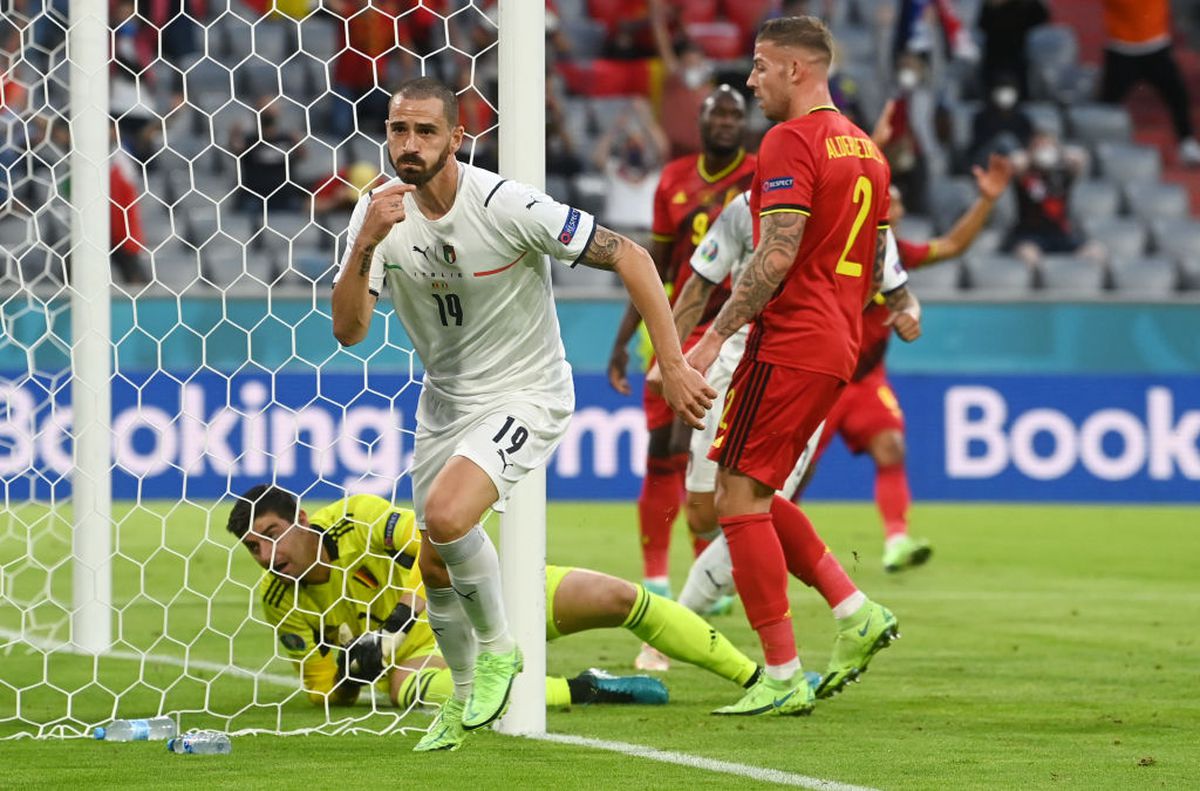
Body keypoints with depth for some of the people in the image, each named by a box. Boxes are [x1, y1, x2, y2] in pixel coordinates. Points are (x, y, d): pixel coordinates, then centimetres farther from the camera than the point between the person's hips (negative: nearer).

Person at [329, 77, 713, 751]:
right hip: (445, 400, 6)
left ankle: (498, 649, -3)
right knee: (436, 568, 10)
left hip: (525, 394, -6)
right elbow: (348, 329, -16)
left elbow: (628, 257, -20)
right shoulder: (380, 211, -10)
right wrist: (365, 246, -33)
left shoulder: (506, 206, -25)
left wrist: (674, 366, -22)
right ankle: (465, 699, 35)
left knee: (446, 514, -28)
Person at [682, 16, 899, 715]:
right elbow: (876, 269, 20)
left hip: (787, 344, -9)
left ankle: (783, 679, -7)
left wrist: (716, 336, -18)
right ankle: (856, 612, 8)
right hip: (837, 351, 9)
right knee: (752, 497, 18)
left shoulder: (792, 141, -11)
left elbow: (777, 256, -20)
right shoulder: (865, 148, 16)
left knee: (739, 496, -5)